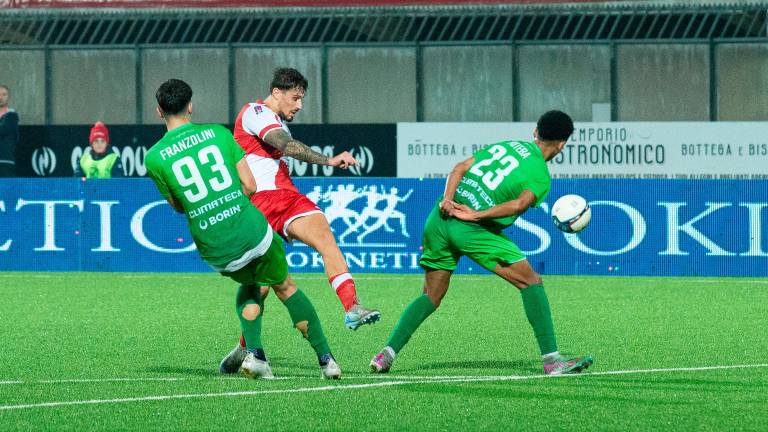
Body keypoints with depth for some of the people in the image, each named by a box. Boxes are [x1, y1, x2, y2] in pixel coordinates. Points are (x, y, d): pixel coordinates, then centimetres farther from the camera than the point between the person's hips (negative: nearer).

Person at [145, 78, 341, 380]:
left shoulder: (154, 158, 0)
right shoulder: (218, 133, 2)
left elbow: (178, 206, 12)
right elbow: (250, 185, 2)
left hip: (215, 251, 1)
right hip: (254, 233, -1)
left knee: (250, 286, 31)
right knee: (285, 287, 22)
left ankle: (253, 352, 13)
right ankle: (325, 358, 23)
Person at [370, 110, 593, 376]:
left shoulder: (506, 145, 21)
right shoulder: (541, 177, 3)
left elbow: (460, 168, 12)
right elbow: (521, 204, -16)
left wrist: (448, 199, 0)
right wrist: (475, 215, -16)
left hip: (441, 218, 6)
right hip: (472, 229, -6)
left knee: (431, 297, 17)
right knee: (531, 282, 2)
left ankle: (388, 353, 5)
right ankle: (551, 359, -2)